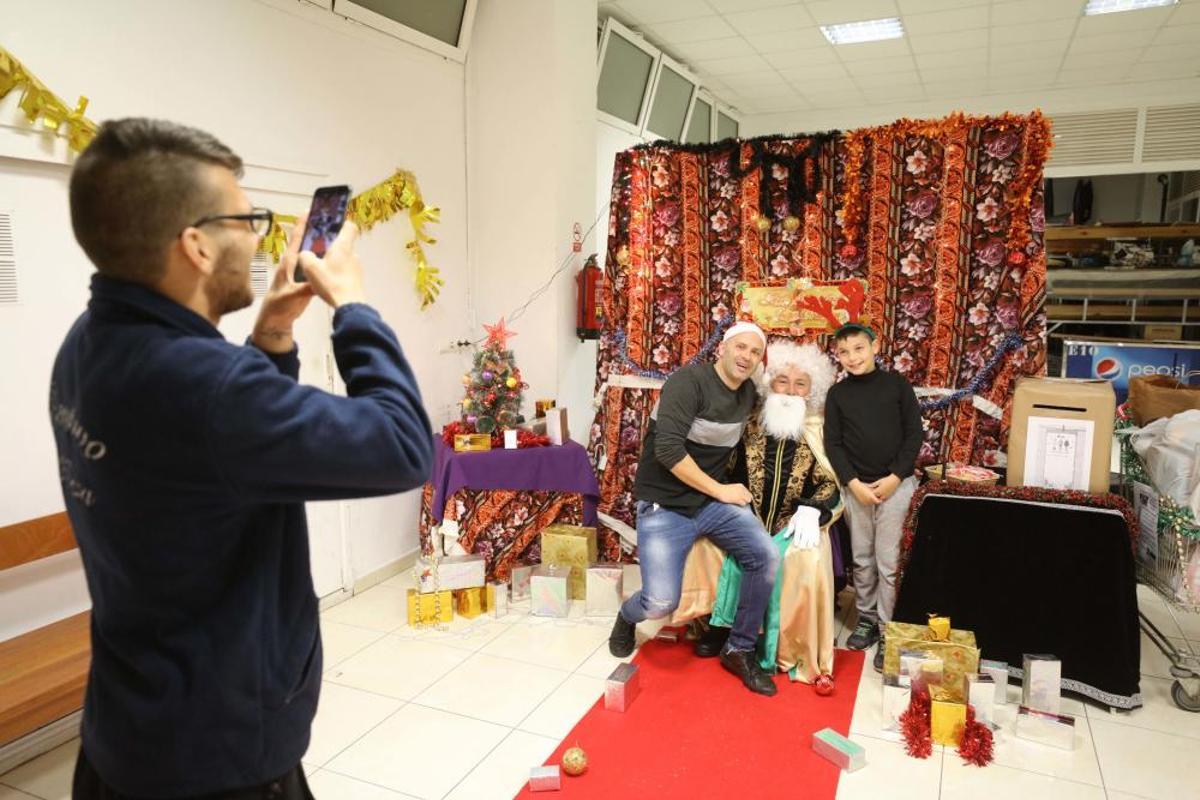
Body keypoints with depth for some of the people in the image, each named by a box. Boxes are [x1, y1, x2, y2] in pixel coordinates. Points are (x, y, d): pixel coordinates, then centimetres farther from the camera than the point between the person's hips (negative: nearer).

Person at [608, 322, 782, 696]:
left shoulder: (748, 392, 6)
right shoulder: (689, 380, -17)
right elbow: (668, 449, -26)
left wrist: (724, 491, 12)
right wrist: (719, 490, -18)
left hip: (714, 500, 6)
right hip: (664, 506, -6)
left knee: (767, 557, -15)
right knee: (661, 602, -17)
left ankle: (739, 651, 7)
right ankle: (627, 617, 22)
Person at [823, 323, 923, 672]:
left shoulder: (897, 384, 1)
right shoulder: (837, 393, 4)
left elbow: (914, 434, 0)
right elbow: (833, 444, 3)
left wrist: (894, 478, -8)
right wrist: (855, 484, -7)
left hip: (896, 485, -2)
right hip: (856, 488, 2)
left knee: (889, 561, -3)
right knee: (862, 560, 10)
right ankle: (866, 618, 24)